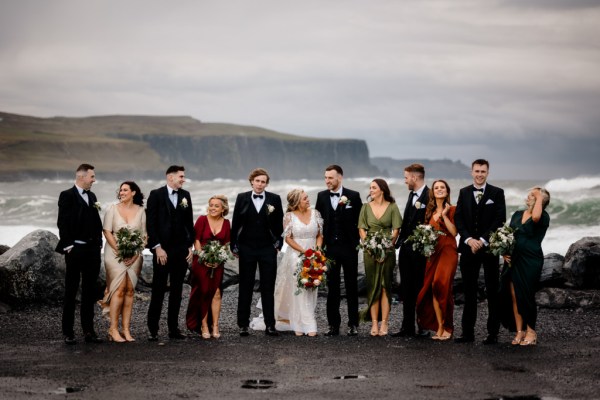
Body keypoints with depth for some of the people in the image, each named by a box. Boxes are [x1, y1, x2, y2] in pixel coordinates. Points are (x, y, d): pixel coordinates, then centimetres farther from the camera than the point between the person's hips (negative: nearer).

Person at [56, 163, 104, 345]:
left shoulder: (92, 197, 14)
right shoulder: (67, 196, -6)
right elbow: (62, 223, -11)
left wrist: (99, 243, 7)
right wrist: (68, 246, -15)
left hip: (92, 250, 6)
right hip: (75, 250, -6)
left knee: (89, 292, 8)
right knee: (71, 292, 0)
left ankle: (88, 331, 13)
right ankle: (68, 332, 4)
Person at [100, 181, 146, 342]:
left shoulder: (140, 211, 6)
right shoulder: (113, 209, 2)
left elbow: (144, 235, 5)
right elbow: (107, 232, -3)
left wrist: (135, 253, -8)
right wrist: (119, 251, -12)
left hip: (134, 255, 2)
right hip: (115, 252, -2)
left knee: (130, 291, 1)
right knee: (119, 290, -11)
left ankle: (126, 329, 4)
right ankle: (113, 329, -8)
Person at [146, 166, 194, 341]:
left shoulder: (185, 195, 9)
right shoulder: (156, 195, -4)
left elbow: (189, 223, 12)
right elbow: (150, 223, -7)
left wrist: (190, 246, 7)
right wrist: (157, 247, -13)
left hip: (181, 250, 4)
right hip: (162, 249, -4)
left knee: (177, 290, 7)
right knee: (158, 290, -1)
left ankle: (173, 328, 12)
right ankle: (153, 330, 4)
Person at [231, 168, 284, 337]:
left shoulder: (274, 199, 1)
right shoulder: (242, 198, 3)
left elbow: (279, 223, 6)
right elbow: (235, 223, 5)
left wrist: (278, 243, 2)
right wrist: (234, 246, 3)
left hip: (268, 249, 0)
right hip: (247, 249, 0)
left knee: (268, 288, 2)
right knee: (245, 288, 5)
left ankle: (270, 325, 5)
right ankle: (243, 324, 9)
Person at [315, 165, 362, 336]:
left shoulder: (353, 196, -3)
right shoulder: (321, 196, 5)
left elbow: (360, 220, 1)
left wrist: (357, 241, -3)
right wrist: (320, 243, 3)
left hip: (349, 247, -2)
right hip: (330, 247, 2)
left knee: (352, 286, 5)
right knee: (332, 287, 6)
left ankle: (353, 324, 11)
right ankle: (333, 325, 11)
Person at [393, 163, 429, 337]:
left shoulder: (430, 196, -13)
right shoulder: (412, 194, 15)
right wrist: (400, 241, 13)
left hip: (420, 250, -8)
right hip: (406, 248, 8)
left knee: (421, 289, -1)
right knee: (407, 290, 9)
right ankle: (407, 327, 14)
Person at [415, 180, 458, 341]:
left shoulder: (452, 209, 1)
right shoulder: (430, 211, 16)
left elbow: (454, 232, -10)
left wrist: (444, 215, -13)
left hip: (447, 252, -5)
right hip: (432, 252, 5)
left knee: (441, 285, -18)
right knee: (432, 289, -3)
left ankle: (447, 326, -10)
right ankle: (439, 327, 0)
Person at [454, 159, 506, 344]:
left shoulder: (497, 193, 2)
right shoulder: (464, 192, 11)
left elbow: (500, 220, -6)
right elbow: (458, 218, 5)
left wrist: (483, 240, -13)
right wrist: (469, 239, -9)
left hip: (489, 247, -3)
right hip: (468, 246, 3)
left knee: (493, 291, 1)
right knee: (469, 292, 4)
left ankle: (493, 333, 3)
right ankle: (468, 332, 7)